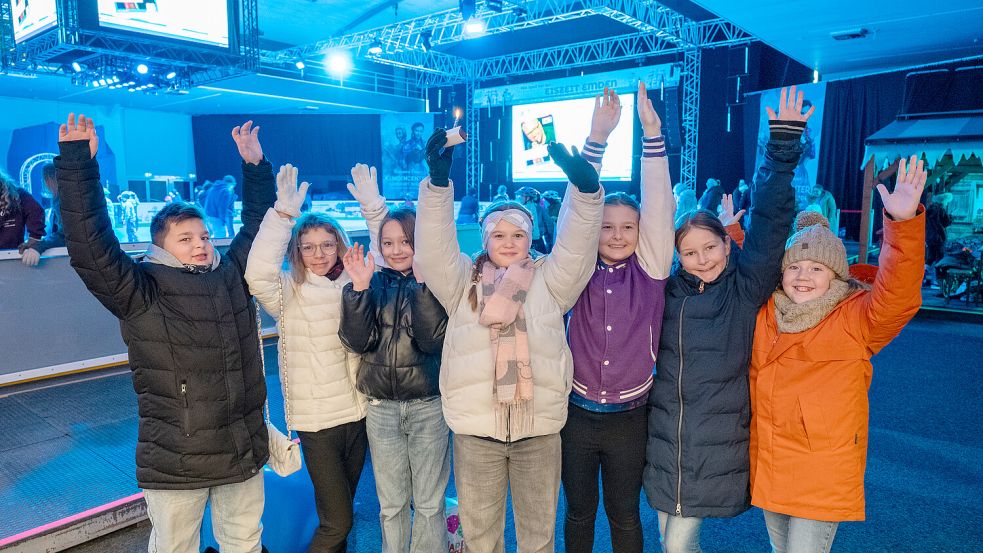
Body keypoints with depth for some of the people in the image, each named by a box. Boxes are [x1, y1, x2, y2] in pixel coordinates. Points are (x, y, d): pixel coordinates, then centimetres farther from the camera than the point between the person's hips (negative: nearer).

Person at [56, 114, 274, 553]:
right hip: (175, 462, -3)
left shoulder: (231, 277, 4)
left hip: (244, 450, 4)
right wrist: (77, 164, -22)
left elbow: (258, 226, 14)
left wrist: (255, 166, 11)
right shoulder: (140, 293, -8)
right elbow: (90, 248, -20)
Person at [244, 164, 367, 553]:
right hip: (317, 418, -4)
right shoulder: (288, 290, -8)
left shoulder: (353, 284, 3)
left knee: (343, 510, 21)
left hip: (357, 411, 4)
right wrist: (284, 213, -31)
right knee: (337, 521, 0)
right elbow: (258, 274, -27)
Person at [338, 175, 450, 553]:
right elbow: (358, 342, -8)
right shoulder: (374, 284, 4)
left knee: (429, 504, 9)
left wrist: (423, 283, -24)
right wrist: (359, 286, -17)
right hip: (381, 407, 2)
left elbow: (432, 340, -16)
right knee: (391, 504, 14)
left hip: (428, 405, -2)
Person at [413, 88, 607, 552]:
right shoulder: (463, 280, 4)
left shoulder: (549, 279, 4)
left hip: (539, 424, 0)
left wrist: (584, 184, -27)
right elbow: (435, 249, -10)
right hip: (475, 425, 0)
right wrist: (438, 180, -24)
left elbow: (576, 246, -11)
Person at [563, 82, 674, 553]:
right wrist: (596, 138, -18)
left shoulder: (649, 271, -4)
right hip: (577, 412, 1)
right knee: (578, 511, 17)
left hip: (628, 417, 0)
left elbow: (658, 205, -13)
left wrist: (652, 133, -19)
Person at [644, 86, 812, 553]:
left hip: (716, 448, -3)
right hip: (663, 440, 3)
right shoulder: (665, 290, 1)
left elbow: (770, 221, -13)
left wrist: (783, 145, -18)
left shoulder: (745, 290, -5)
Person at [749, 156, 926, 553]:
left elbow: (898, 293, -28)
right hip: (767, 470, 5)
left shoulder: (857, 318, -9)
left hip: (824, 479, -4)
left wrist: (903, 223, -40)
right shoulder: (762, 312, 2)